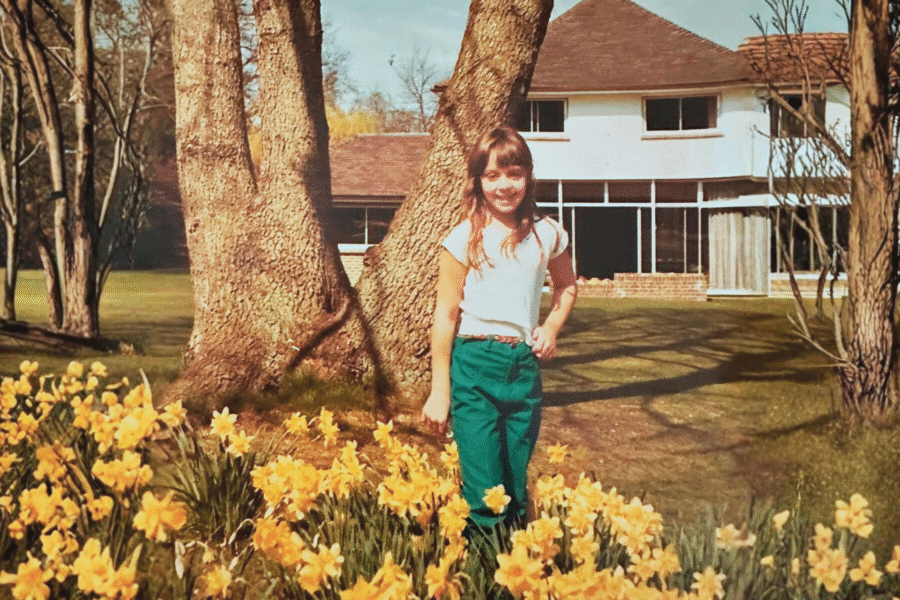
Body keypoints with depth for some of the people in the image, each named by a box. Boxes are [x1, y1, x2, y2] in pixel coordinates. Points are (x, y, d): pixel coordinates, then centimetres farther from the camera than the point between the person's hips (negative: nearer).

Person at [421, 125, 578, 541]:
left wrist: (552, 327, 6)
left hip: (524, 366, 4)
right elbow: (445, 314, -3)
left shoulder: (547, 236, 6)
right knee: (484, 496, -7)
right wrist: (440, 392, -3)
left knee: (516, 489, 12)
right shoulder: (464, 239, -4)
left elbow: (567, 286, 26)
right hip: (474, 366, -3)